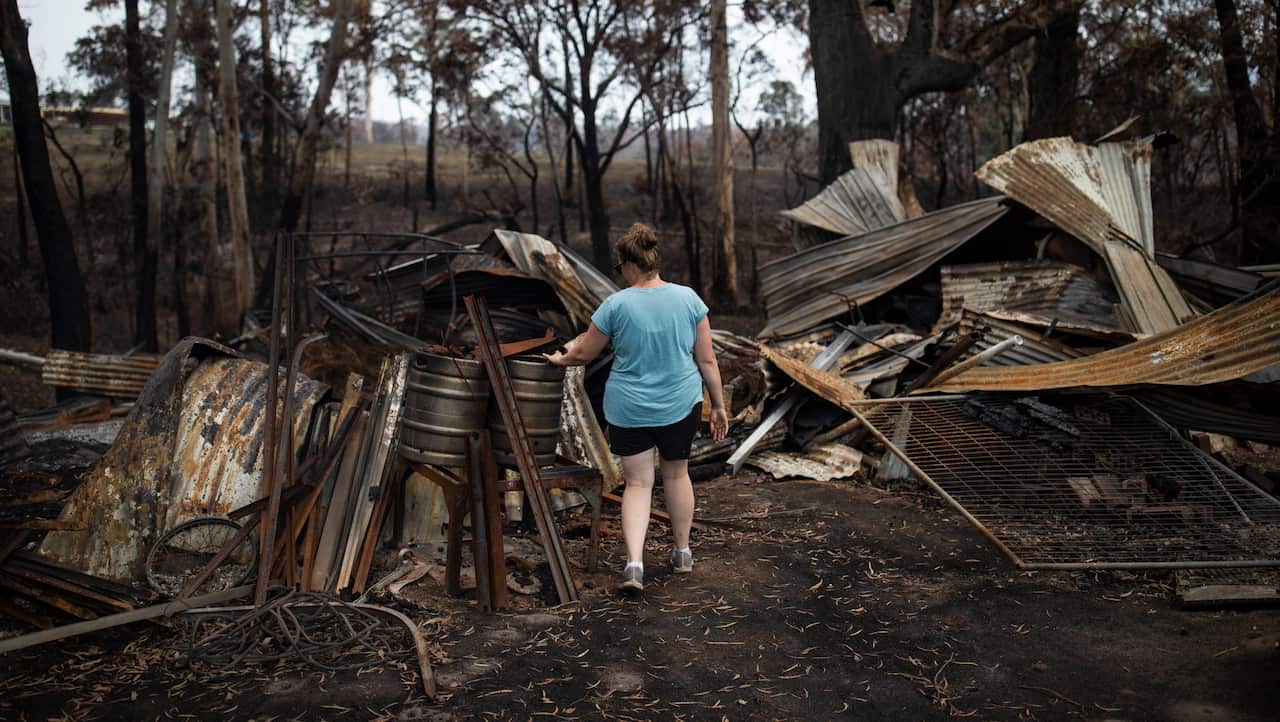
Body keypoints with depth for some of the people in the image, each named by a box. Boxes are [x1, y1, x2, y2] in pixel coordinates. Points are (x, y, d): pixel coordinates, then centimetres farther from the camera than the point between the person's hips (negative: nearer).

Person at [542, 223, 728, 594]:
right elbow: (707, 359, -2)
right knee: (676, 473, 20)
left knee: (638, 483, 7)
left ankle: (634, 563, -6)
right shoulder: (688, 298, -5)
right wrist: (719, 404, 8)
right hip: (681, 406, 2)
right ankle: (682, 552, 32)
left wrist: (561, 359, 22)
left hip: (629, 410, -2)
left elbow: (584, 354, 1)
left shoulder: (616, 304, -10)